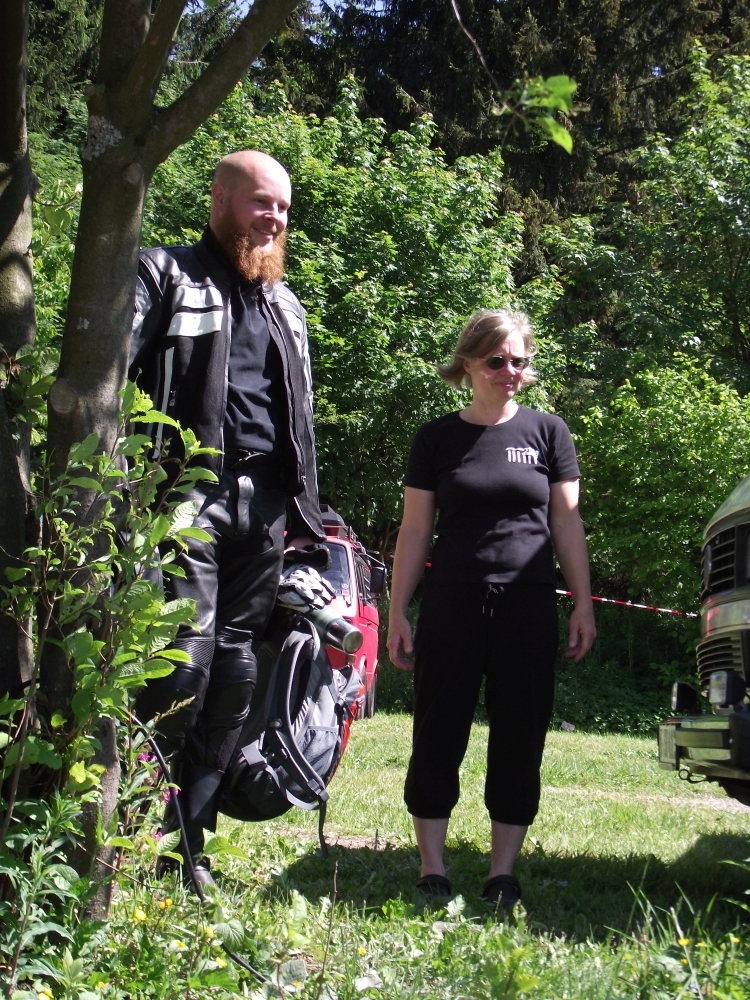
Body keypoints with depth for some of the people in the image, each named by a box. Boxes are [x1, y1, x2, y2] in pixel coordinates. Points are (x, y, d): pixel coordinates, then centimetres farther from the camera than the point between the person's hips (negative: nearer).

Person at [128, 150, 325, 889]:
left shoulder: (286, 305, 23)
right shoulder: (166, 275, 4)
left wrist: (304, 515, 19)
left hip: (264, 502, 6)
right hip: (189, 493, -6)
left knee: (237, 670, 4)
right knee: (184, 660, -14)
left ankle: (187, 841, 12)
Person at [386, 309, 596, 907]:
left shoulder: (547, 432, 7)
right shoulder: (437, 438, 7)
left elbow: (567, 522, 8)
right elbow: (415, 531, 8)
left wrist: (583, 605, 3)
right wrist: (398, 613, 3)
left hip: (528, 609, 0)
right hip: (452, 605, 0)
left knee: (520, 742, 3)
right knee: (439, 738, 1)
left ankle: (503, 873, 13)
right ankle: (432, 870, 11)